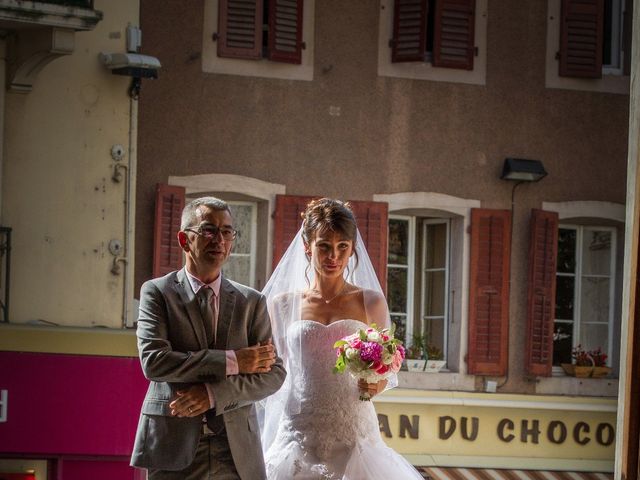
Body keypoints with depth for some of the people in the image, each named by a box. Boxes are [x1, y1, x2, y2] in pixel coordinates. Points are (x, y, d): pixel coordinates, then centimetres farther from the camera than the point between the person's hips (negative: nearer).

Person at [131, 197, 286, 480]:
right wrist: (231, 361, -13)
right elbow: (154, 362, -11)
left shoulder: (252, 302, 10)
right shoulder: (157, 292, 3)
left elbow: (274, 374, 3)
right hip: (174, 449, -2)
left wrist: (214, 394, -12)